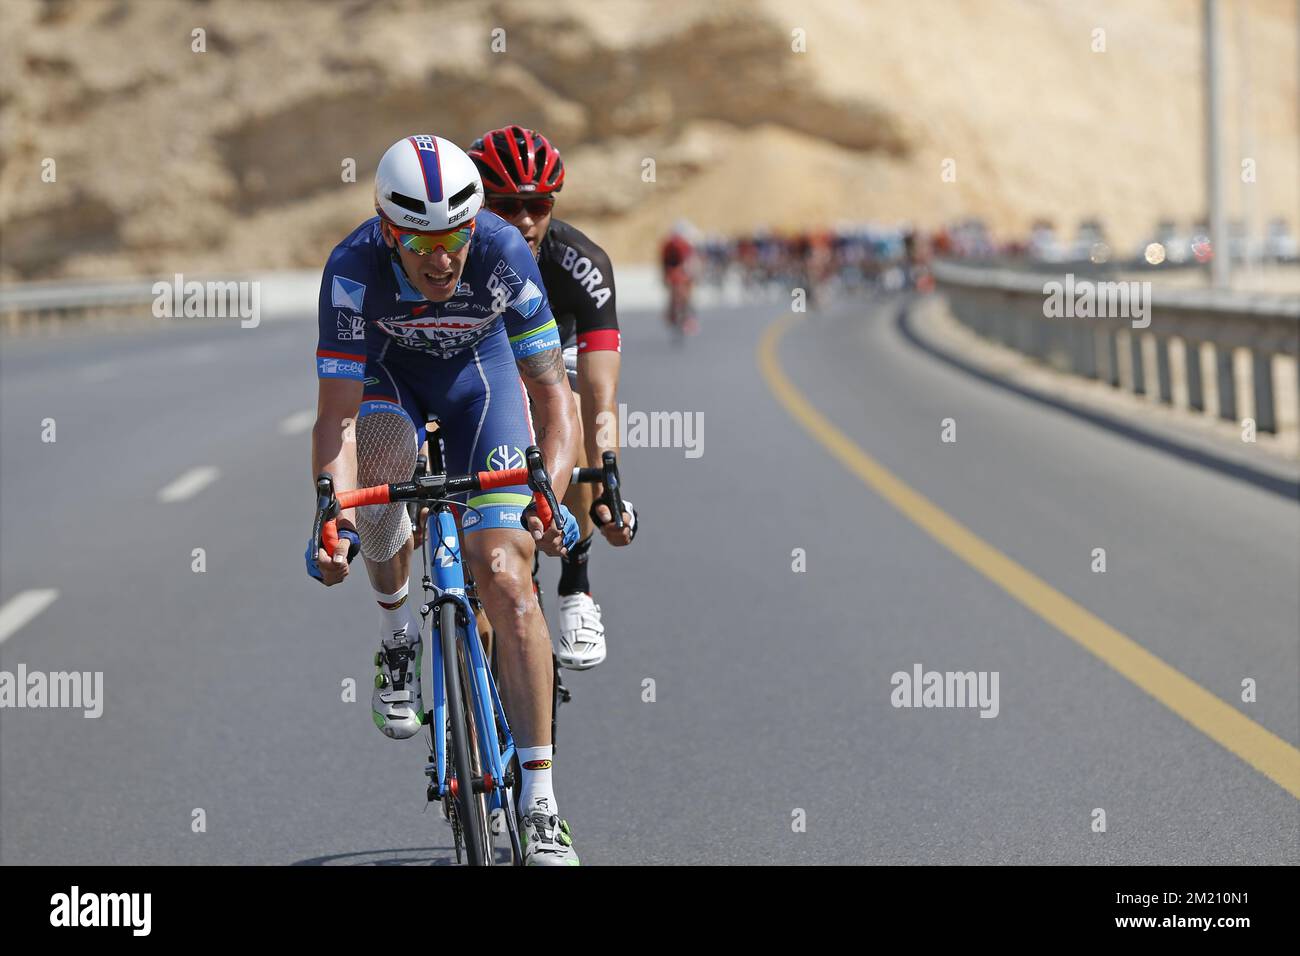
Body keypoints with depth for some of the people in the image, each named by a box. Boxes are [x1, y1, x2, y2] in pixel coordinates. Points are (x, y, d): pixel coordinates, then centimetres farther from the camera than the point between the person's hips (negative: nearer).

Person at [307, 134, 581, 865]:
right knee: (381, 462, -36)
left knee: (507, 577, -14)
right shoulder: (354, 268, -34)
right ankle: (397, 634, -5)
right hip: (383, 368, 0)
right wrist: (334, 515, -47)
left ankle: (540, 806, -13)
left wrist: (550, 497, -45)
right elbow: (337, 416, -32)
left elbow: (552, 393, -30)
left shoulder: (504, 253, -33)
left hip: (476, 367, 0)